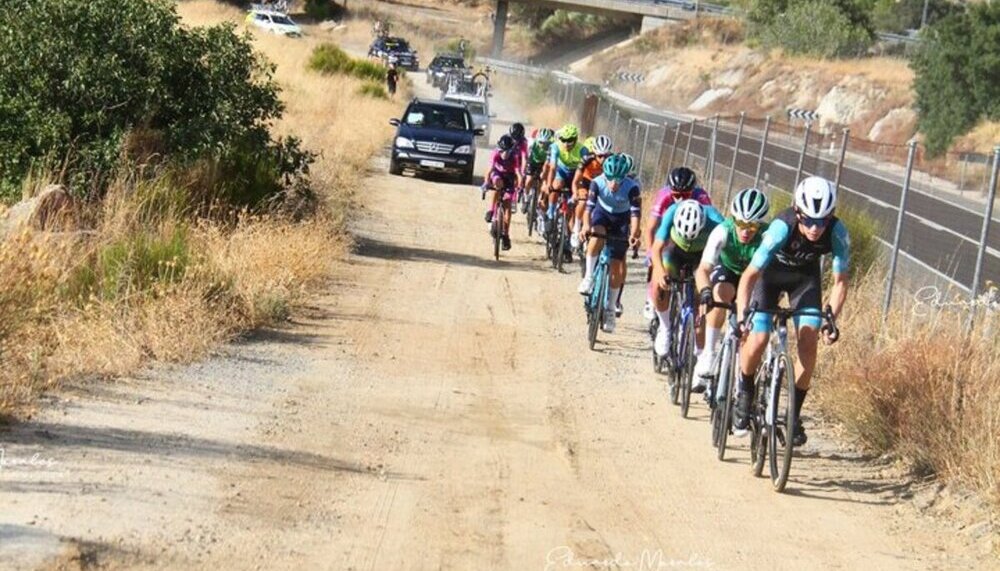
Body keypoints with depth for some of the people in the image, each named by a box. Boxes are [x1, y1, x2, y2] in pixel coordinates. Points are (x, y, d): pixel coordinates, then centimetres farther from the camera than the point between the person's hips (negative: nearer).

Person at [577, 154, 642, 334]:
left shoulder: (631, 188, -33)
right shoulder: (597, 183, -29)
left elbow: (635, 212, -39)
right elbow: (589, 206, -36)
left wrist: (634, 234, -55)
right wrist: (586, 226, -54)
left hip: (621, 219, -1)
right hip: (602, 213, 1)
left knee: (616, 267, -4)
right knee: (596, 237, -36)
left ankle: (610, 310, 9)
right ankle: (589, 277, -17)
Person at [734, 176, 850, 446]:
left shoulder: (837, 234, -31)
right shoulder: (782, 227, -38)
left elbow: (840, 282, -21)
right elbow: (750, 276, -36)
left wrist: (831, 320, -34)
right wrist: (741, 316, -47)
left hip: (805, 275, 2)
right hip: (771, 272, -2)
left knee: (808, 342, -12)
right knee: (757, 342, -14)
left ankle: (794, 414, 2)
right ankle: (744, 394, 16)